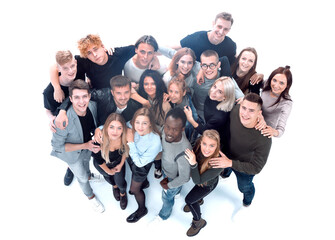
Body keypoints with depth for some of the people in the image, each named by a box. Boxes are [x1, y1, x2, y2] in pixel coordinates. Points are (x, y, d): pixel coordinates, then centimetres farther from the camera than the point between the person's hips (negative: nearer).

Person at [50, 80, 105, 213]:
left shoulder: (93, 106, -27)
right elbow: (57, 146, -29)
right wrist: (85, 146, -35)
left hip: (88, 146, 4)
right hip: (72, 153, -3)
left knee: (86, 163, 36)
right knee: (82, 177, 22)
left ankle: (89, 175, 71)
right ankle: (90, 196, 54)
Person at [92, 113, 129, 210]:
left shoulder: (125, 137, -36)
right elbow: (98, 160, -21)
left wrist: (121, 164, 1)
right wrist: (108, 171, -5)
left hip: (118, 161, 1)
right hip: (103, 164, -1)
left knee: (121, 183, 16)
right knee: (108, 176, 29)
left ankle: (123, 193, 54)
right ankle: (114, 186, 66)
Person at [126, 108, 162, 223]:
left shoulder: (155, 142, -42)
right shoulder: (133, 128, -32)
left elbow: (139, 163, -32)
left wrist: (131, 142, -39)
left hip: (142, 166, -5)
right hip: (132, 157, 5)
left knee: (134, 189, 17)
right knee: (134, 175, 36)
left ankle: (142, 210, 48)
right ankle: (143, 182, 72)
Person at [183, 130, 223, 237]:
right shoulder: (198, 143, -35)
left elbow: (197, 181, -41)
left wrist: (193, 164, -54)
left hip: (208, 184, -4)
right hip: (199, 176, 5)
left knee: (189, 200, 11)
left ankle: (198, 222, 41)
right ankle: (198, 200, 68)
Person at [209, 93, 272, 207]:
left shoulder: (264, 139, -43)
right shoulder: (235, 110, -32)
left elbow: (256, 168, -31)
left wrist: (230, 163, -39)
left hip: (245, 168, -3)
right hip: (227, 154, 4)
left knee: (245, 187, 29)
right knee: (223, 171, 37)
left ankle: (247, 203, 66)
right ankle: (225, 174, 76)